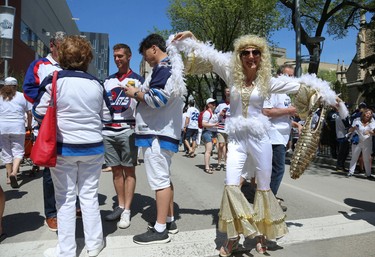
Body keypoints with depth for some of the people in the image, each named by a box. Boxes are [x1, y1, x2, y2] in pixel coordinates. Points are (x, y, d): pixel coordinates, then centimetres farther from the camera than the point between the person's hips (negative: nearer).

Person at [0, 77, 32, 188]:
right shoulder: (22, 96, 3)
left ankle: (9, 177, 20)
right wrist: (29, 125, 17)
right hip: (18, 127, -2)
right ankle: (14, 173, -17)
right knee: (18, 151, 4)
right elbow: (29, 113, 4)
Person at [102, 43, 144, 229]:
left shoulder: (138, 80, 5)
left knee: (129, 170, 0)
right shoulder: (108, 80, 18)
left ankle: (127, 211, 6)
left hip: (128, 131, -4)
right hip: (108, 132, 5)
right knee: (116, 170, 9)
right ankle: (120, 206, 20)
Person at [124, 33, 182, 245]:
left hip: (157, 132, -11)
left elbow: (157, 98, -21)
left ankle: (160, 230, 3)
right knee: (165, 178, 15)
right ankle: (169, 220, 26)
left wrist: (136, 93, -6)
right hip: (163, 131, 11)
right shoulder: (171, 67, 23)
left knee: (159, 179, -6)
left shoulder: (164, 68, -11)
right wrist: (140, 93, 11)